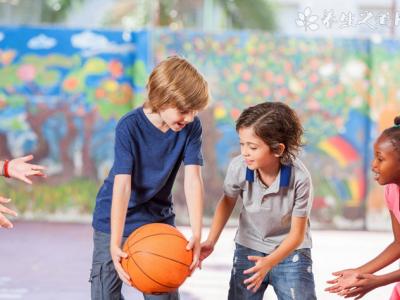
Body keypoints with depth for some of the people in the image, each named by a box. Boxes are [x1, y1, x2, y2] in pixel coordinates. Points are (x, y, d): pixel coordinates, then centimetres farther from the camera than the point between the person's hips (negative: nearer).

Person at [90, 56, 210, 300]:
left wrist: (197, 235, -30)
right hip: (116, 218, -2)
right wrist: (115, 243, -35)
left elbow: (193, 180, -19)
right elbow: (122, 186, -28)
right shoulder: (130, 127, -23)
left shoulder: (192, 127, -14)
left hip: (159, 218, 3)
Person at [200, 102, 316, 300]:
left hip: (290, 250, -2)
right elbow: (227, 201, 1)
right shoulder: (238, 167, -22)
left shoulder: (300, 178, -28)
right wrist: (211, 242, -7)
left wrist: (269, 263, -32)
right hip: (248, 248, 2)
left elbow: (297, 233, -18)